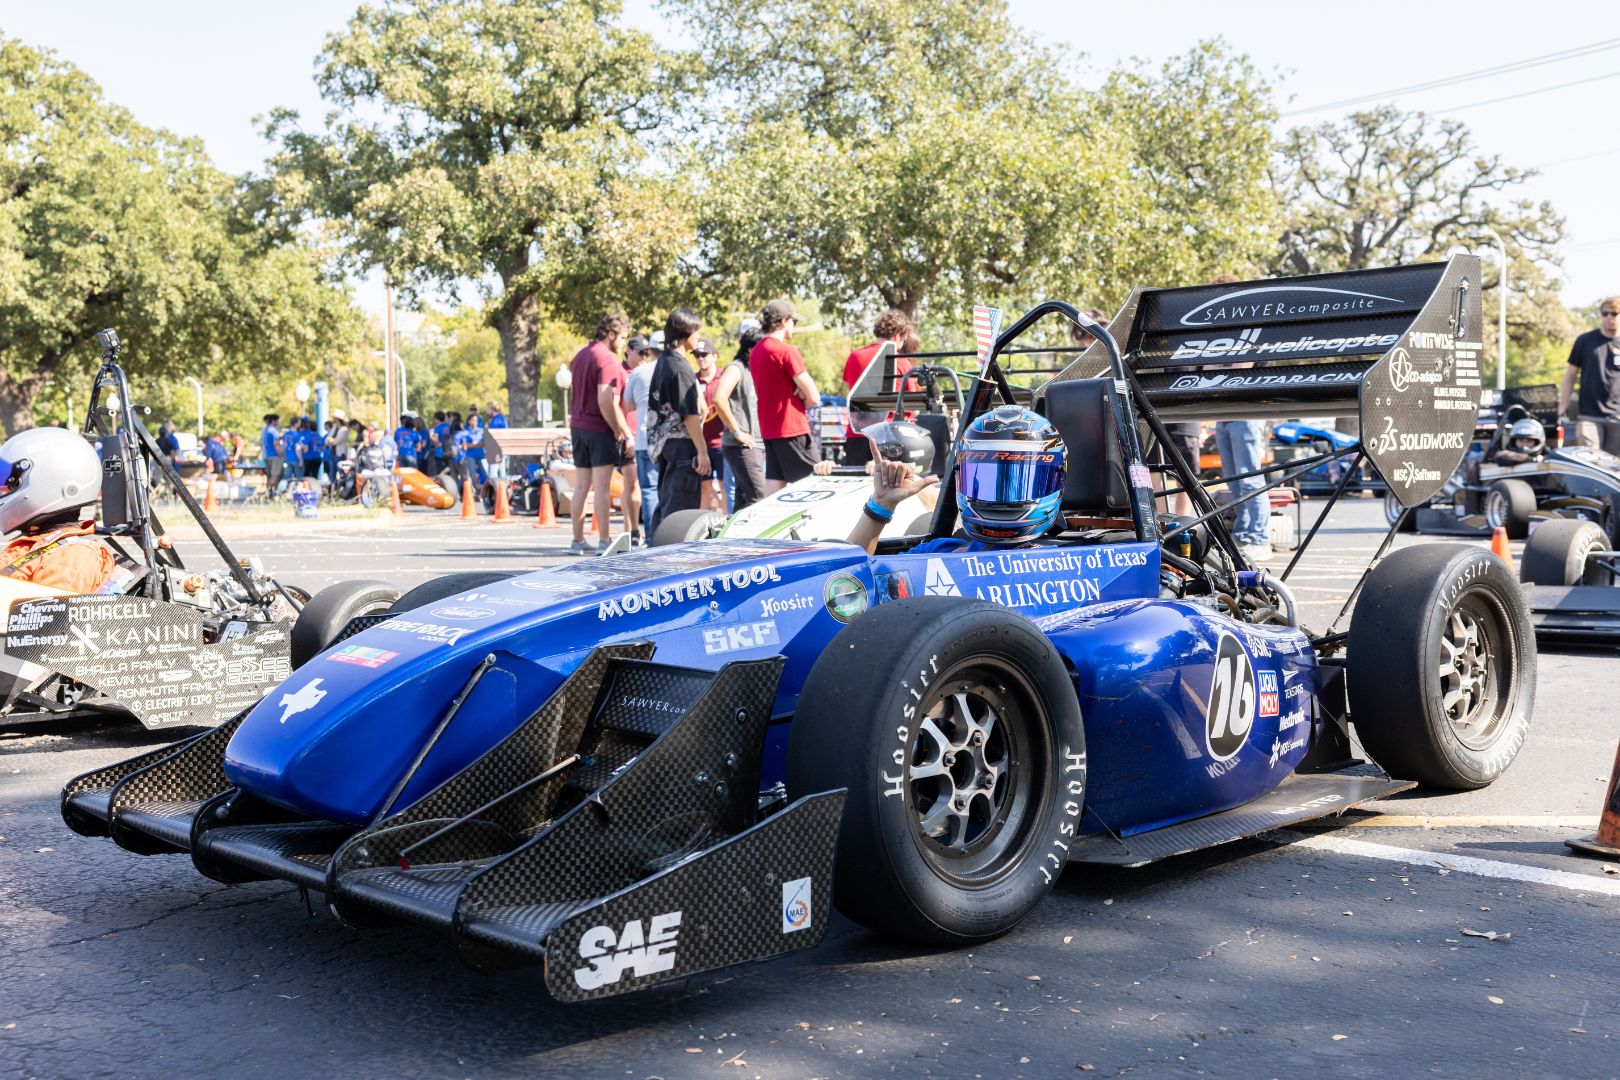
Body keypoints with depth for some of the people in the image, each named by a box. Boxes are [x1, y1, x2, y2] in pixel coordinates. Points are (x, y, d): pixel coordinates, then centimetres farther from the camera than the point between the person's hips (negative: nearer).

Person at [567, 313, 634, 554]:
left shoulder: (579, 356, 15)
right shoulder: (607, 358, -13)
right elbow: (605, 401, -20)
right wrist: (620, 433, -15)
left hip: (578, 426, 8)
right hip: (601, 428, -8)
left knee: (581, 485, 10)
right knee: (602, 486, -6)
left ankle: (578, 541, 14)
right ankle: (604, 542, -6)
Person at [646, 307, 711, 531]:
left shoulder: (662, 361, 12)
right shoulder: (681, 367, -16)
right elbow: (690, 415, -20)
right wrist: (702, 452, -18)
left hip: (664, 442, 10)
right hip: (682, 444, -10)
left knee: (665, 504, 15)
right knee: (682, 509, -6)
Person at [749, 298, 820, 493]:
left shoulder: (756, 351, 13)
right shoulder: (787, 352, -14)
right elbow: (814, 397, -15)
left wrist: (798, 392, 1)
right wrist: (802, 398, 6)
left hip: (768, 430, 8)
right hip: (792, 429, -8)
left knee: (774, 487, 6)